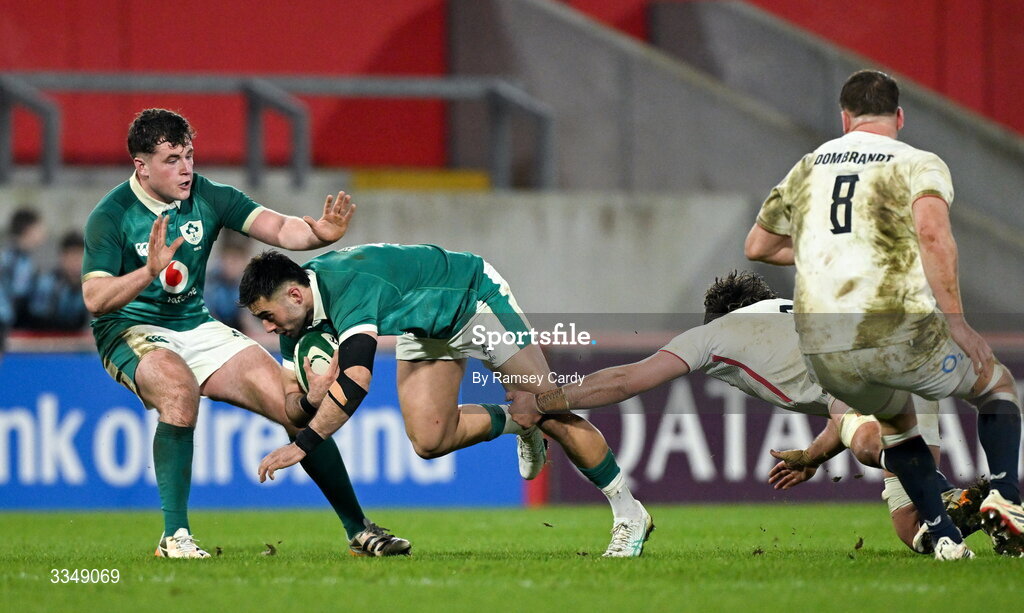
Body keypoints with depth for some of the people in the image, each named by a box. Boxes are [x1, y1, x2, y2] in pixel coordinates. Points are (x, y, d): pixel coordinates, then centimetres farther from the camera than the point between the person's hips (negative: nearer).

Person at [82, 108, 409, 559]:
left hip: (197, 327, 5)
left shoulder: (208, 197, -2)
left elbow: (278, 227, -10)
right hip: (130, 333, -5)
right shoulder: (110, 216, -14)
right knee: (180, 387, -38)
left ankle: (358, 529, 7)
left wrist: (320, 232, -32)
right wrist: (149, 272, -39)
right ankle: (174, 535, -32)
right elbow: (95, 300, -22)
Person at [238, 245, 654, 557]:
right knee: (428, 440, -8)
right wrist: (311, 399, -30)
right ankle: (514, 423, 20)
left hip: (475, 299, -8)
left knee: (553, 415, -8)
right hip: (427, 331, 8)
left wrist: (303, 445, -49)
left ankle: (629, 514, 6)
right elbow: (291, 407, -5)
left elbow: (357, 379, -50)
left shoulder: (348, 284, -38)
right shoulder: (300, 321, -12)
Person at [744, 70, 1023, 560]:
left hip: (822, 351, 4)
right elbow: (931, 231, -17)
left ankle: (944, 537, 20)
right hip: (900, 331, -4)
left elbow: (757, 247, 30)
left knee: (895, 420, 33)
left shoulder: (806, 169, 18)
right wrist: (955, 321, -15)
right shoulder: (918, 164, 4)